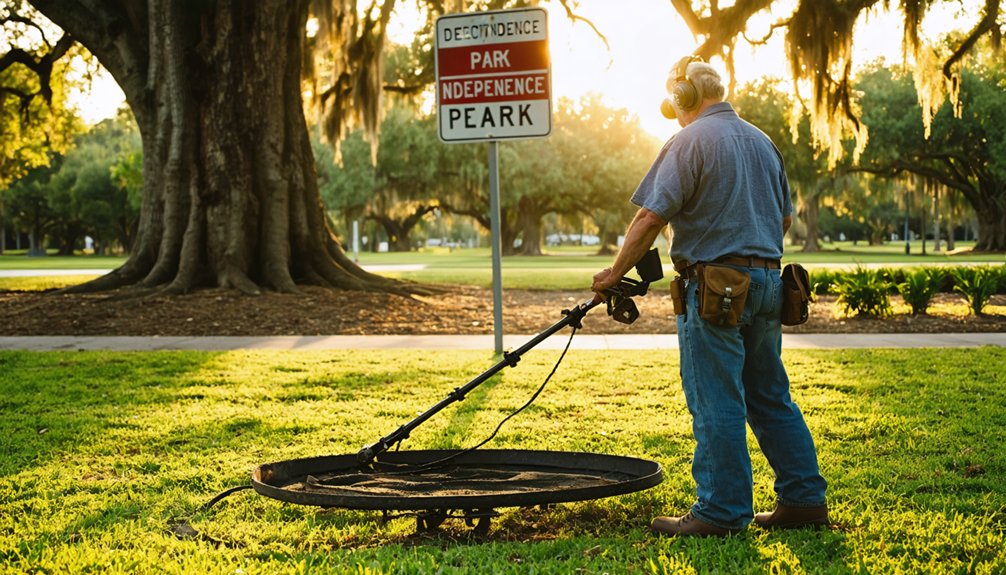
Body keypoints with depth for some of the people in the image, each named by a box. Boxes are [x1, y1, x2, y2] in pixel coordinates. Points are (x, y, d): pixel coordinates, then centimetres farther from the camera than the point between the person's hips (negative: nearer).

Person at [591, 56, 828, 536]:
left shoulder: (691, 141, -8)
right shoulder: (762, 141, 16)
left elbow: (651, 217, -14)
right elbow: (784, 217, 22)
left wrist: (616, 273, -6)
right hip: (767, 280, 8)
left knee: (716, 405, -3)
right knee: (770, 397, 14)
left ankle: (722, 511, 2)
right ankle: (804, 498, 17)